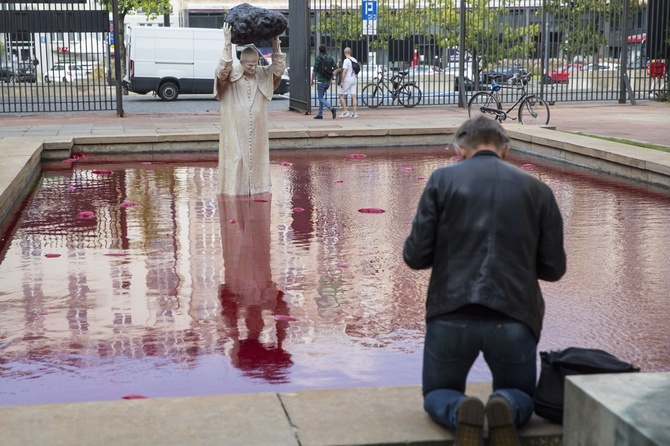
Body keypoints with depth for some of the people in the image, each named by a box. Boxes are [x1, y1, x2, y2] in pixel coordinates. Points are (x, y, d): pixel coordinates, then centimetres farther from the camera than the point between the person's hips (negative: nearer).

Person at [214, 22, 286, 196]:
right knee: (236, 157, -4)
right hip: (235, 128, -4)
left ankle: (256, 186, 15)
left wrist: (275, 44, -13)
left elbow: (278, 68, -3)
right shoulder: (231, 74, -7)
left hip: (257, 129, 4)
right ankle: (234, 188, 0)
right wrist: (228, 43, -32)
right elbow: (223, 69, -27)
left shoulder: (262, 74, 5)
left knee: (256, 155, 7)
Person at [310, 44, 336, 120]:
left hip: (321, 81, -6)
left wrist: (312, 80, 2)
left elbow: (314, 71, -10)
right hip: (328, 81, 7)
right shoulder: (330, 57, 7)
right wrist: (331, 78, 14)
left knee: (320, 98, -2)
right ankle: (320, 114, 16)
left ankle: (332, 109, -23)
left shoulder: (319, 58, -10)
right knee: (321, 96, 17)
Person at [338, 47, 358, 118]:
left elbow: (344, 71, -16)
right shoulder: (355, 60, 11)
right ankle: (354, 113, 1)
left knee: (341, 95, 3)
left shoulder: (346, 60, -11)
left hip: (347, 80, -7)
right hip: (354, 79, 7)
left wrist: (342, 82, -14)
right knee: (354, 97, 4)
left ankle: (345, 111, -3)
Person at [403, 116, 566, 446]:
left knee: (437, 395, 23)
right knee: (520, 397, 26)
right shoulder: (537, 189, 7)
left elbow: (415, 256, -2)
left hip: (451, 315, -1)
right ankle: (505, 409, -10)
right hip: (513, 318, 1)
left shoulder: (442, 179, 2)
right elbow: (553, 268, 8)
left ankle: (461, 413, -12)